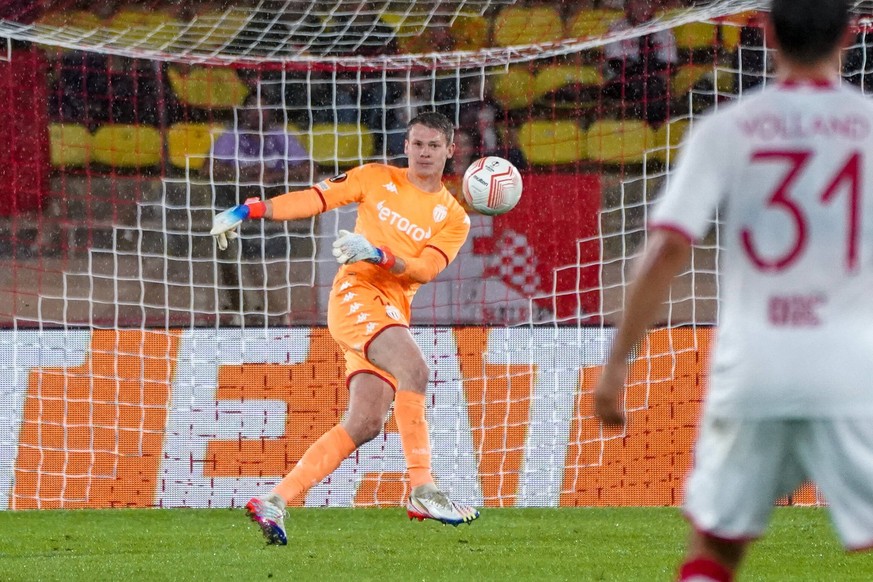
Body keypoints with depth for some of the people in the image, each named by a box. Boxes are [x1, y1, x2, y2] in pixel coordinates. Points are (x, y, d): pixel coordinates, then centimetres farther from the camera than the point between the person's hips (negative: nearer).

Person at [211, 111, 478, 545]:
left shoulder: (454, 220, 11)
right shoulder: (377, 179, 9)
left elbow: (424, 269, -3)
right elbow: (314, 199, 9)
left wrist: (378, 254, -21)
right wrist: (248, 210, 1)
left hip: (393, 314, 4)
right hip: (356, 293, -4)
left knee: (364, 424, -7)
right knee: (413, 368, -29)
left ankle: (274, 502, -2)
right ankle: (421, 490, -32)